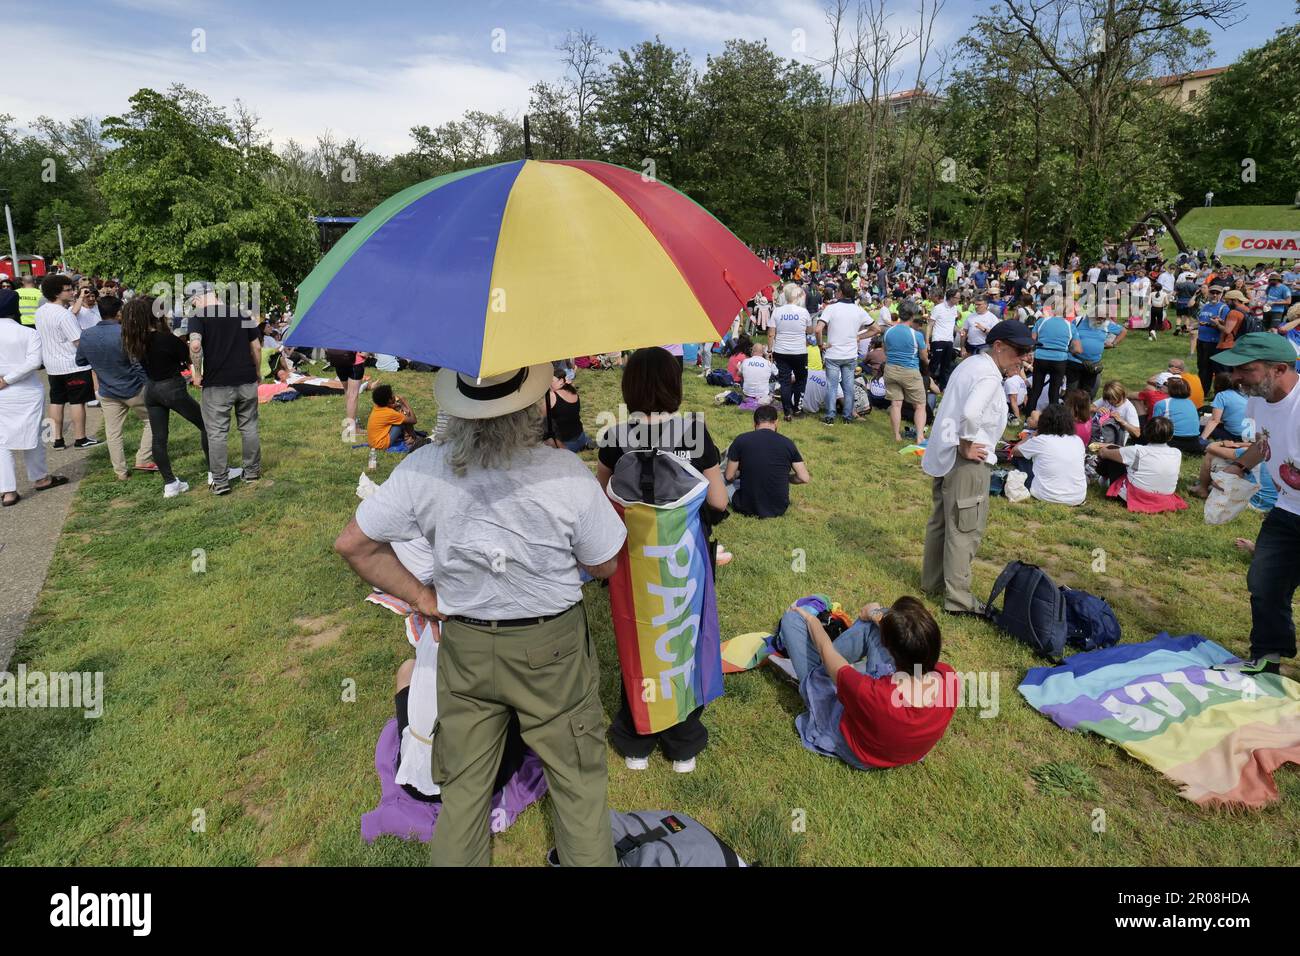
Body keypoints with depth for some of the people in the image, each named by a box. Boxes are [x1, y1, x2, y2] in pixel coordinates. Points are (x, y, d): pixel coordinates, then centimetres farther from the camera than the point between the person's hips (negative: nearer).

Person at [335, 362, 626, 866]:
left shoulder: (422, 469, -15)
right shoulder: (567, 473, -22)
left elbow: (353, 543, -7)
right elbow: (605, 565, -10)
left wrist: (422, 597, 0)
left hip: (464, 647, 3)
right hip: (552, 649, -2)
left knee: (463, 784, 21)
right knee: (578, 780, 18)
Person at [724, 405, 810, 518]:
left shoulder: (741, 440, -7)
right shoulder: (787, 443, -4)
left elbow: (729, 476, -3)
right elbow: (805, 478, -4)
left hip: (748, 508, -3)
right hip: (779, 509, 4)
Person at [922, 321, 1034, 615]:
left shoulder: (970, 364, 14)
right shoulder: (989, 376, -17)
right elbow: (971, 413, -34)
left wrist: (961, 444, 15)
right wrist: (966, 446, -21)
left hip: (944, 455, 10)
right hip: (967, 462, -10)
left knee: (941, 521, 19)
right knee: (966, 530, -1)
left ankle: (932, 581, 32)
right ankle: (958, 599, 7)